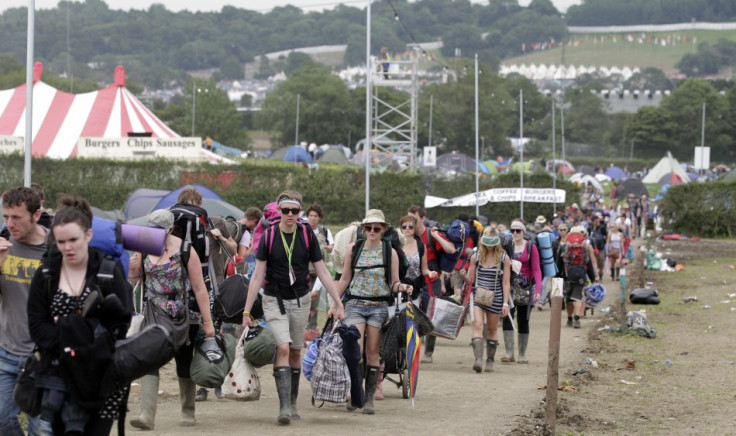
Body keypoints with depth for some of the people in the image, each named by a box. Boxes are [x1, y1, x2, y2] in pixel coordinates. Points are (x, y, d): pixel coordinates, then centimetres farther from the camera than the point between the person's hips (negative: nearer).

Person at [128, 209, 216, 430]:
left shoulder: (185, 251, -11)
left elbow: (199, 288, -9)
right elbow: (134, 279, 14)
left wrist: (207, 321, -10)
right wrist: (133, 268, -10)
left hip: (184, 317, -3)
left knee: (184, 363, 9)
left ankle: (188, 413, 25)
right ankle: (147, 415, -15)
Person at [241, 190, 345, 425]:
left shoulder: (307, 236, -3)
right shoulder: (268, 236, -7)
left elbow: (323, 272, 1)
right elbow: (257, 276, -5)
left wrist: (338, 303, -3)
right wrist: (246, 311, -7)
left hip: (300, 300, 2)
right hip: (274, 300, -2)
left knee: (295, 352, 10)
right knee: (283, 348, -18)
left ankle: (292, 404, 24)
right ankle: (284, 407, -21)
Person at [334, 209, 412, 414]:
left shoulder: (390, 252, 3)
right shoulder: (354, 249, 5)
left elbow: (394, 283, 6)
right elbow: (345, 279, 12)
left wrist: (403, 287, -16)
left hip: (379, 306, 0)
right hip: (355, 304, 0)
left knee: (373, 353, 1)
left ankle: (369, 399, 8)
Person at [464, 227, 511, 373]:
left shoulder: (504, 258, -2)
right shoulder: (476, 257, 2)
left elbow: (506, 283, -1)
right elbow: (471, 279, 9)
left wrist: (505, 303, -5)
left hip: (495, 298, 0)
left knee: (492, 330, 10)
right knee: (477, 325, -17)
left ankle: (490, 361, 21)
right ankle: (478, 359, -27)